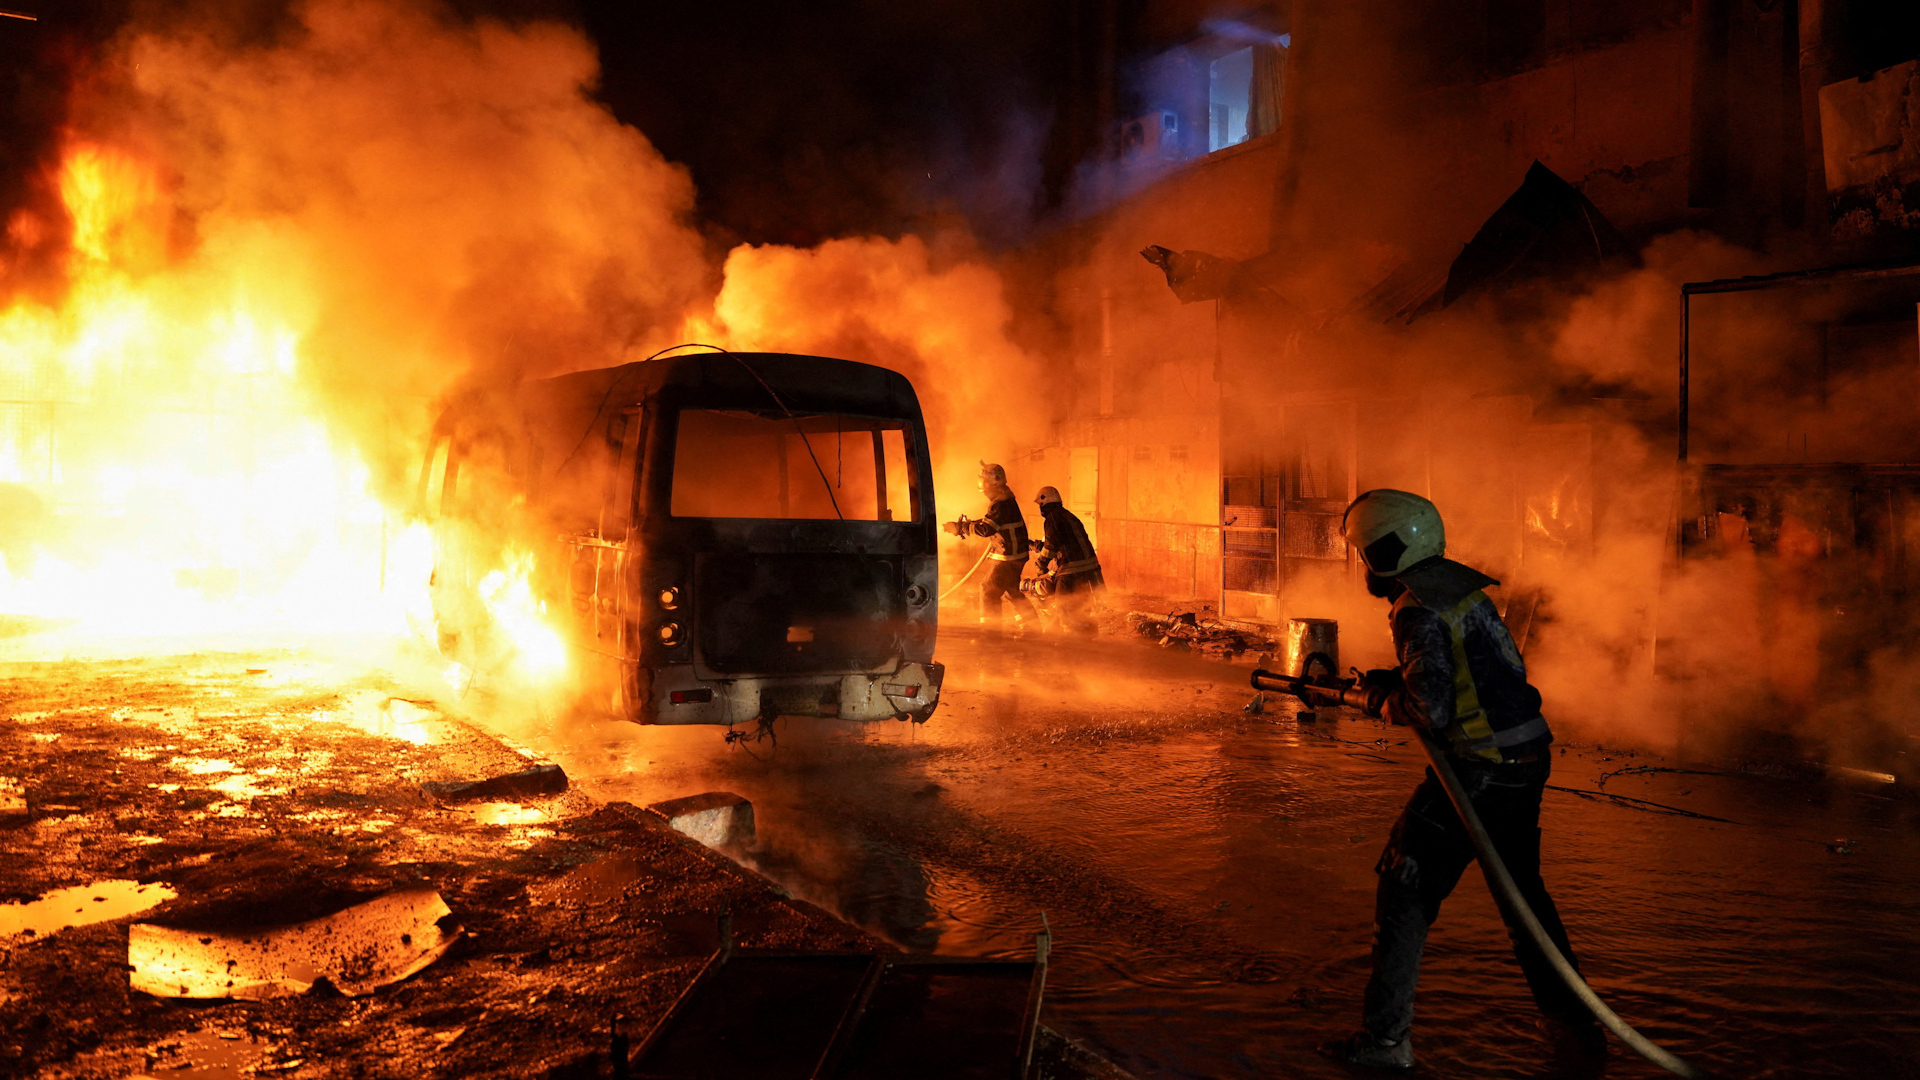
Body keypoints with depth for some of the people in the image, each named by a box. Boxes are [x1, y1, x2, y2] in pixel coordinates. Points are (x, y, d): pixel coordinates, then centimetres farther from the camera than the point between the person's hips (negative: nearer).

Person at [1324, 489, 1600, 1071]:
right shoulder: (1459, 584, 10)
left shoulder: (1419, 609, -18)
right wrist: (1395, 681, 13)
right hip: (1528, 761, 9)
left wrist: (1387, 702, -5)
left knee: (1404, 893, 2)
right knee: (1523, 890, 24)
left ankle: (1385, 1038, 7)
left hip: (1476, 772, -9)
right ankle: (1572, 1022, 35)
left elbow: (1433, 710, -24)